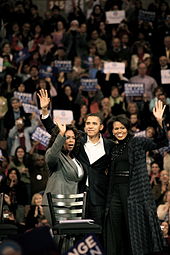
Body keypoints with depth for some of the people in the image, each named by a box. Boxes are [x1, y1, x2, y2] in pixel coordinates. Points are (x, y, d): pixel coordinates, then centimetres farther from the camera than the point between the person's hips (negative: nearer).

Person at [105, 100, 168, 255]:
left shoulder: (138, 143, -1)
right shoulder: (113, 147, 14)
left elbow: (161, 142, -14)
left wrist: (159, 121, -28)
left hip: (134, 191, -5)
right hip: (116, 192, 5)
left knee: (134, 229, -3)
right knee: (116, 231, 6)